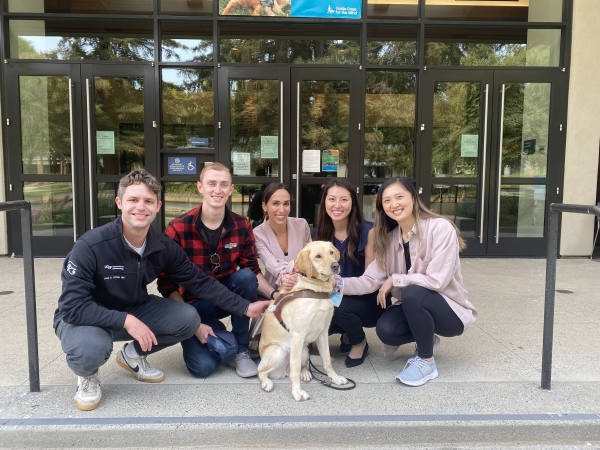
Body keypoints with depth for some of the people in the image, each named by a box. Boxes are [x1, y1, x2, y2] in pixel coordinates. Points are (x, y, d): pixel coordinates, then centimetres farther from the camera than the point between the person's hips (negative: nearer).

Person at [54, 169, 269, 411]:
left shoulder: (164, 247, -12)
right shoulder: (90, 246, -27)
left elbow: (198, 281, -4)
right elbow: (72, 306, -27)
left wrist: (246, 307, -7)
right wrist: (126, 321, -34)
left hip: (133, 310, 5)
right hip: (86, 318, -5)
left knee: (188, 319, -14)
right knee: (89, 349, -38)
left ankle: (133, 355, 14)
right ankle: (88, 375, 3)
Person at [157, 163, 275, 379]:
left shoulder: (241, 226, -6)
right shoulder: (178, 228, -15)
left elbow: (253, 270, -1)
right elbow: (167, 284, -12)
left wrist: (275, 294, -20)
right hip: (193, 304, -3)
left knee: (246, 276, -28)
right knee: (203, 366, -23)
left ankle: (240, 350, -10)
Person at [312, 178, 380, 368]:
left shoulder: (368, 231, -14)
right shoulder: (318, 234, -1)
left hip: (368, 302, -3)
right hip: (335, 299, 4)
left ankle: (359, 342, 1)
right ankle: (347, 332, 11)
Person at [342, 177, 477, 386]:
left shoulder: (440, 228, -18)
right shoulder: (389, 239, 0)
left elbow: (437, 281, -25)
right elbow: (370, 281, -10)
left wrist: (394, 279, -18)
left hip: (451, 311, -5)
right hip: (415, 308, 5)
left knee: (412, 292, -33)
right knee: (385, 330, -24)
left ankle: (426, 362, -12)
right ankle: (426, 339, 10)